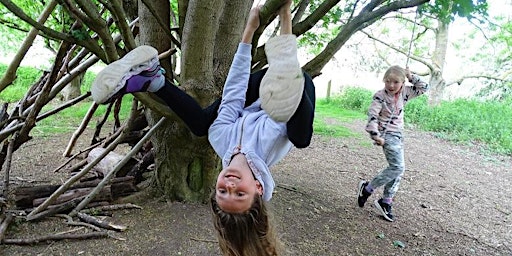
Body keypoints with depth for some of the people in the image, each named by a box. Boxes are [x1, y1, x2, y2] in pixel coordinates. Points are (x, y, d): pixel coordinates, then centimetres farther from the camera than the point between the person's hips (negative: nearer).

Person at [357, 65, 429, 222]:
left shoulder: (404, 93, 5)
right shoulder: (380, 96, -13)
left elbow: (423, 88, 14)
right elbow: (372, 116, -20)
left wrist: (411, 76, 3)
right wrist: (375, 135, -28)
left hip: (398, 135, 8)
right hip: (387, 135, -7)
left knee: (397, 170, 7)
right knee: (398, 167, -19)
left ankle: (386, 202, 17)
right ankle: (367, 188, -7)